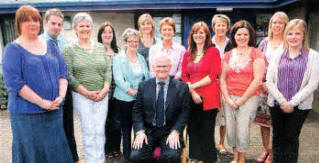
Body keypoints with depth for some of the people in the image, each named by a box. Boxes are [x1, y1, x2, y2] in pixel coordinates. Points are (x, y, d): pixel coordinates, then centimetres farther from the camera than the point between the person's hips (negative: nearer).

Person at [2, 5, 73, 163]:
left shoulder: (50, 45, 11)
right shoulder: (13, 49, -3)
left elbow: (63, 72, 8)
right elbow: (13, 82, -12)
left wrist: (61, 96, -8)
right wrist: (42, 102, -17)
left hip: (54, 111, 4)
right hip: (26, 114, -4)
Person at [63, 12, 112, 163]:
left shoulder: (101, 47, 10)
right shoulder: (69, 49, 0)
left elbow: (108, 70, 8)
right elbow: (68, 75, -5)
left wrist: (105, 89, -6)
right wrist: (86, 92, -10)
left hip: (102, 95, 3)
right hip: (81, 95, -3)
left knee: (100, 130, 6)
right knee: (89, 131, 1)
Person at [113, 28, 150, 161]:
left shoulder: (141, 58, 13)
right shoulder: (118, 58, -1)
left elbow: (147, 77, 13)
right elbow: (119, 80, -10)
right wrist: (134, 92, -17)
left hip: (141, 99, 4)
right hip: (125, 99, -3)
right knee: (126, 129, 7)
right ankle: (127, 156, 22)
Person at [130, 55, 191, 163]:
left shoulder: (182, 87, 3)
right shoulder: (143, 86, 7)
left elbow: (184, 113, 0)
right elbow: (137, 111, 5)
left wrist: (175, 132, -13)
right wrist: (140, 131, -9)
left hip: (170, 131, -1)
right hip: (148, 130, 1)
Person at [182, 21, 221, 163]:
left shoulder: (213, 51, 2)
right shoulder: (188, 54, 14)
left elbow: (212, 76, -7)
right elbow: (184, 76, 7)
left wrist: (192, 86, -9)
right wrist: (193, 93, -8)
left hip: (208, 98, -4)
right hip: (191, 98, 4)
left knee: (207, 133, 4)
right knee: (193, 130, 11)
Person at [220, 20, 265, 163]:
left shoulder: (256, 54, 0)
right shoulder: (228, 55, 10)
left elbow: (258, 80, -7)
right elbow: (222, 79, 7)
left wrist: (242, 99, -9)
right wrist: (227, 99, -4)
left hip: (249, 98, -3)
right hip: (229, 98, 3)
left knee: (243, 131, -2)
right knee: (230, 130, 7)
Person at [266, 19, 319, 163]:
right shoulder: (278, 55, 7)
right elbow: (269, 81, 0)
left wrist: (292, 102, -12)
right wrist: (282, 101, -10)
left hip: (300, 106, -2)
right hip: (276, 104, 2)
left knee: (291, 138, 5)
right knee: (277, 137, 11)